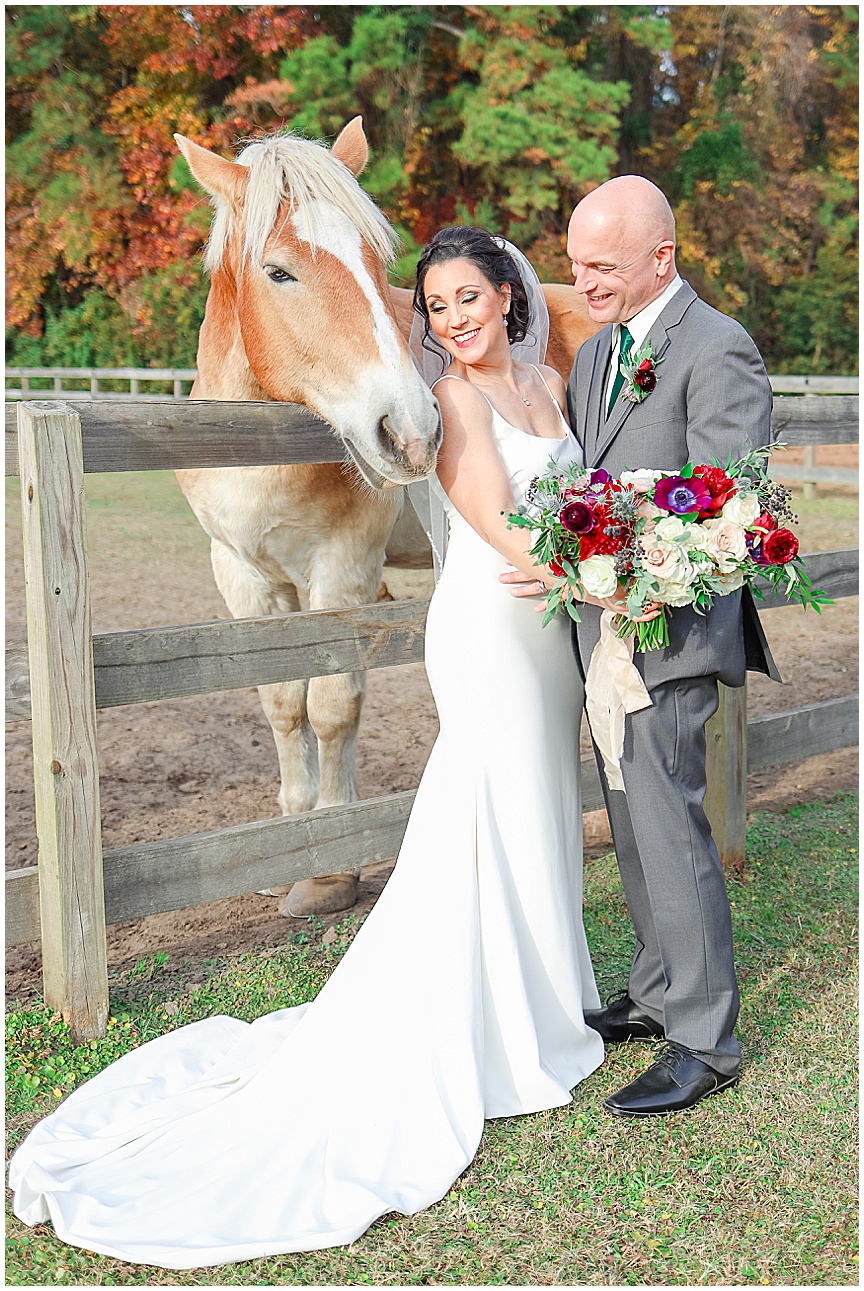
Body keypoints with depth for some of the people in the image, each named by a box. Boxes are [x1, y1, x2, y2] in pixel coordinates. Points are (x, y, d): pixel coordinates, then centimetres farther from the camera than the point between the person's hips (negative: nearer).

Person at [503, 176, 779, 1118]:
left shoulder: (718, 351, -15)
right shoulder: (595, 353, 13)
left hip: (669, 632, -9)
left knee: (669, 826, -4)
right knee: (632, 824, 17)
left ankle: (705, 1042, 10)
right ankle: (658, 995, 33)